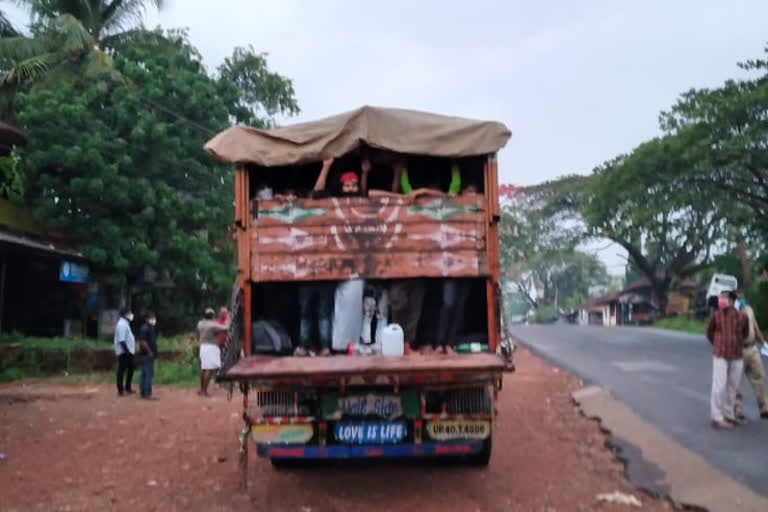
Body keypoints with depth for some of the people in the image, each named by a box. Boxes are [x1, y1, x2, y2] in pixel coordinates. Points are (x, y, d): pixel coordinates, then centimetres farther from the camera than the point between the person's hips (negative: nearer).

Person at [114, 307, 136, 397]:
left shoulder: (125, 323, 15)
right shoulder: (122, 324, -17)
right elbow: (121, 340, -23)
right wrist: (127, 351, -24)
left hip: (128, 352, 10)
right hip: (124, 352, -10)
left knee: (130, 369, 16)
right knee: (122, 370, -3)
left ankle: (127, 388, 25)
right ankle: (121, 391, 3)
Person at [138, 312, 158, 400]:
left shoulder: (150, 328, 15)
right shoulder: (145, 328, -15)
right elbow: (142, 342, -22)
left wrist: (154, 352, 14)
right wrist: (149, 352, -18)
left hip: (149, 355, 10)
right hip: (148, 355, -10)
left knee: (144, 374, 12)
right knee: (149, 374, -8)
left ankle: (143, 393, 17)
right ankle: (147, 394, -5)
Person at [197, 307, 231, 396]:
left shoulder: (200, 323, 6)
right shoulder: (213, 325, -15)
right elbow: (226, 328, -17)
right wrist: (227, 320, 0)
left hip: (203, 347, 8)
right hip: (211, 348, -8)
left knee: (203, 369, 16)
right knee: (210, 370, -8)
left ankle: (202, 390, 24)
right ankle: (204, 391, -11)